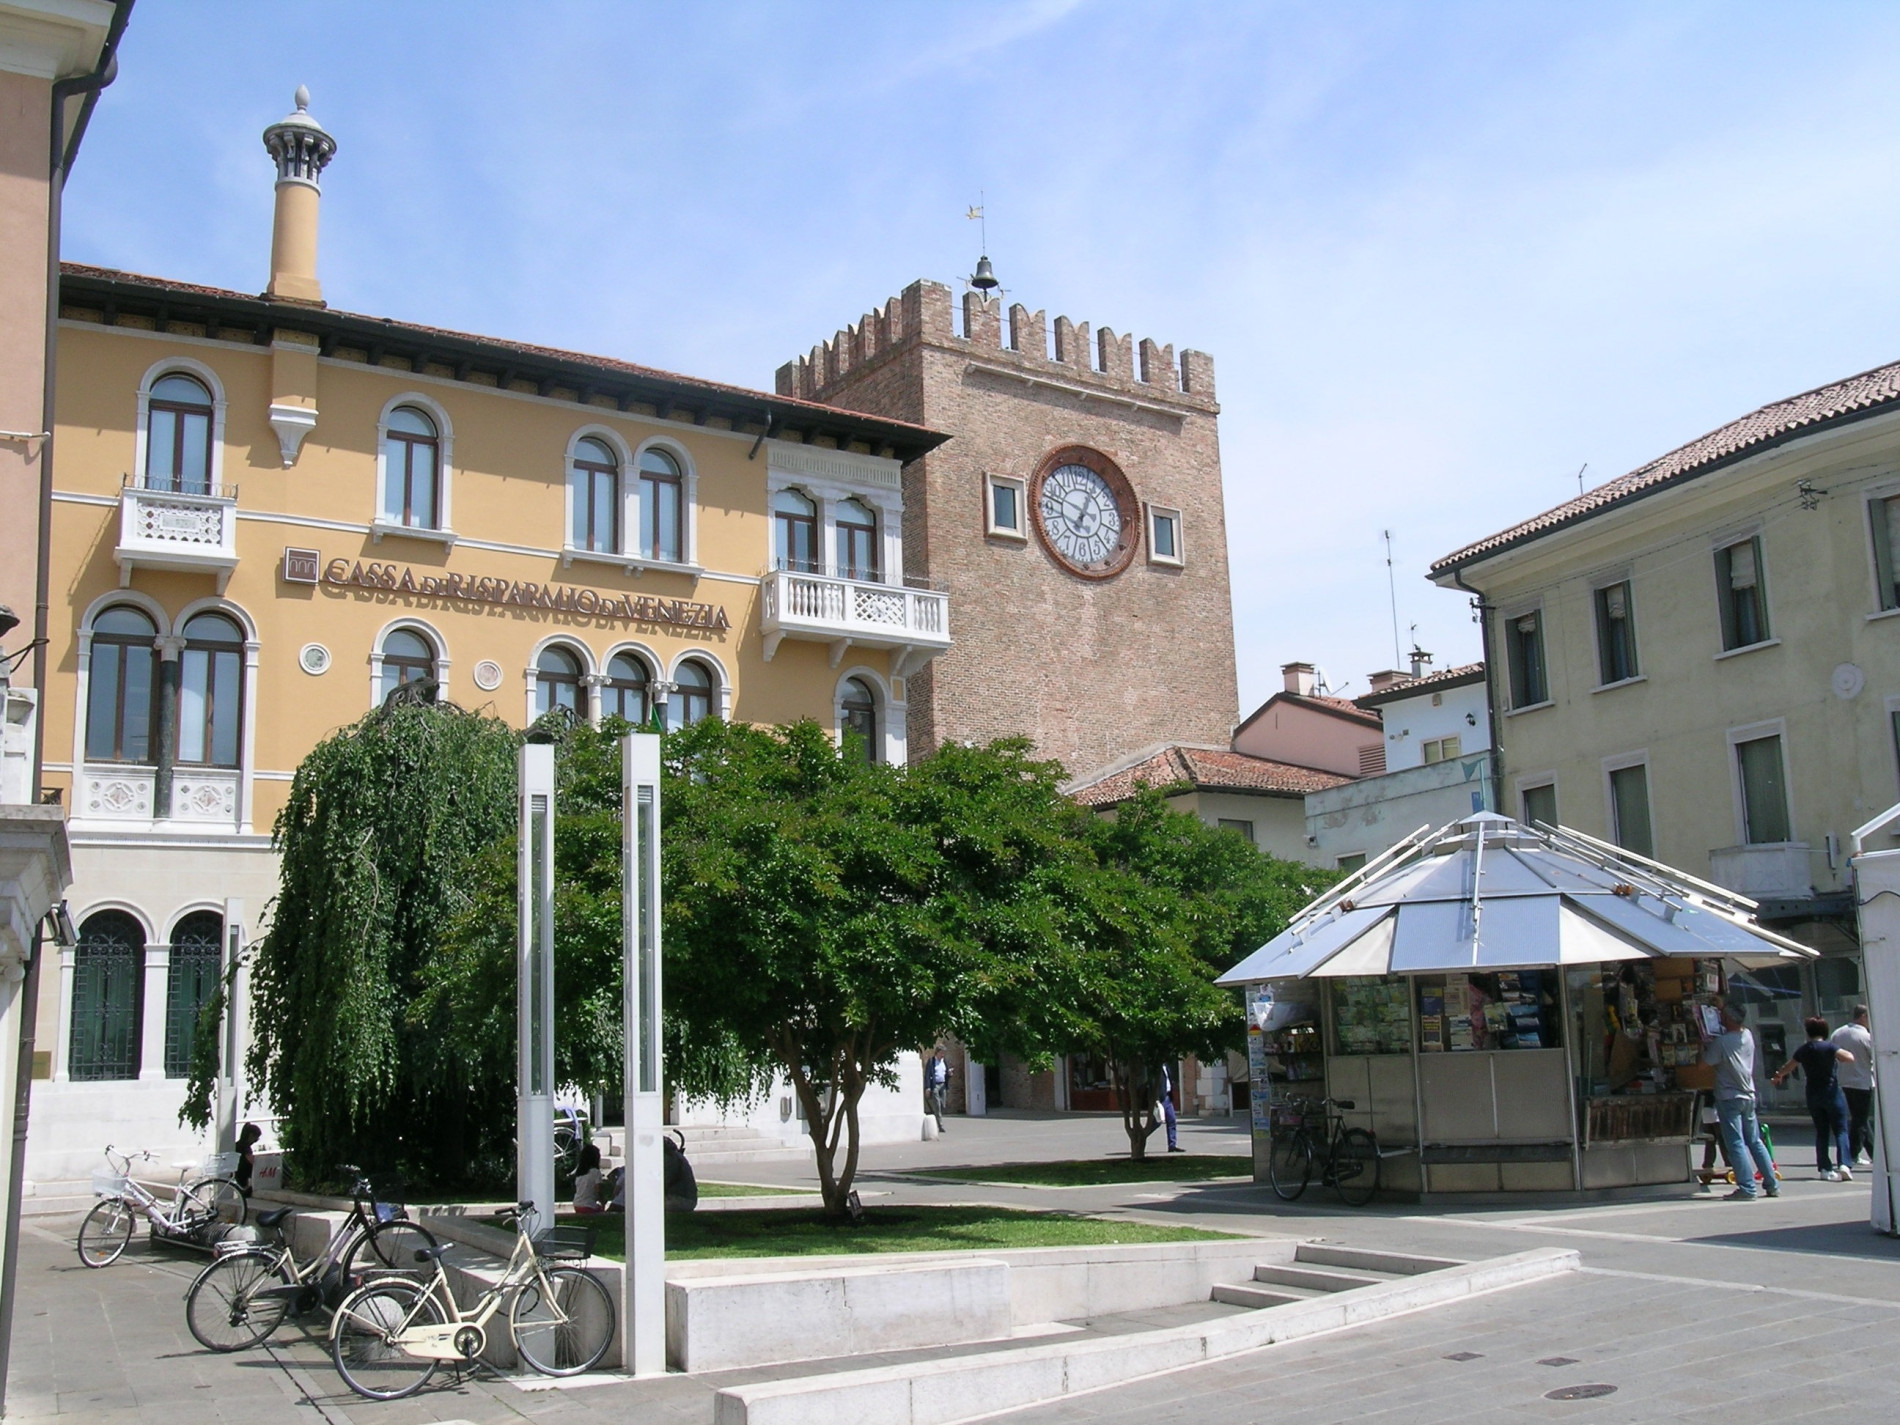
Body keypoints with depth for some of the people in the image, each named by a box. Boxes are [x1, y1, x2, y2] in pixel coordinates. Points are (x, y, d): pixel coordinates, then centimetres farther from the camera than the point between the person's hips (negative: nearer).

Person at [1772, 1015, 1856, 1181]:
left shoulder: (1803, 1050, 8)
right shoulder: (1829, 1046, -8)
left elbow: (1789, 1066, 23)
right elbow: (1849, 1057, -21)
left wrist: (1778, 1075, 43)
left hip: (1813, 1095, 4)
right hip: (1832, 1092, -4)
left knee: (1821, 1132, 10)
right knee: (1840, 1130, -2)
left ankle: (1825, 1168, 7)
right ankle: (1845, 1164, -17)